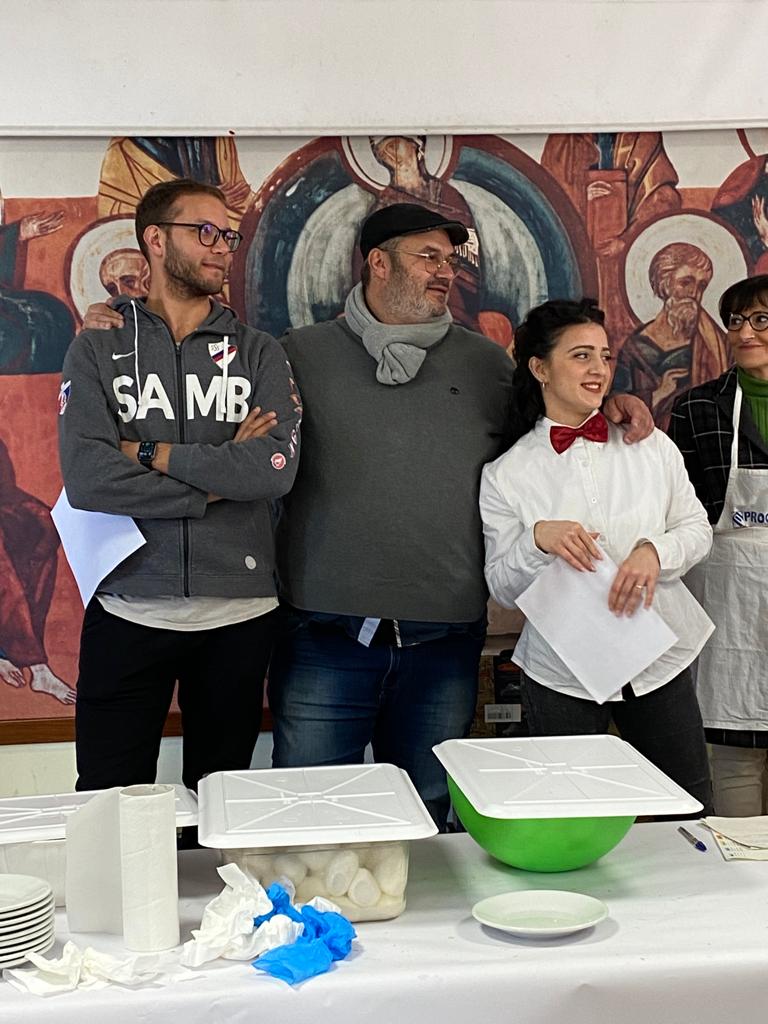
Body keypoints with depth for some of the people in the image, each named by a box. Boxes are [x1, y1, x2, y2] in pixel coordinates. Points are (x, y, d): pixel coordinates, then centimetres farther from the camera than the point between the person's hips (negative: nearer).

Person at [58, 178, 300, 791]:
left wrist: (149, 452, -10)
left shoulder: (258, 352, 7)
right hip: (128, 610, -1)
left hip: (239, 614, 1)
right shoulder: (98, 350, 4)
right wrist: (219, 474, -11)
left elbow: (275, 469, -11)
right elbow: (86, 480, -12)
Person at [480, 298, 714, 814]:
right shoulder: (506, 474, -3)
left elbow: (697, 528, 7)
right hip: (563, 675, -2)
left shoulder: (652, 446, 2)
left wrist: (655, 551, -14)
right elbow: (503, 588, -2)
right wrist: (538, 539, -21)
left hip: (660, 658, 2)